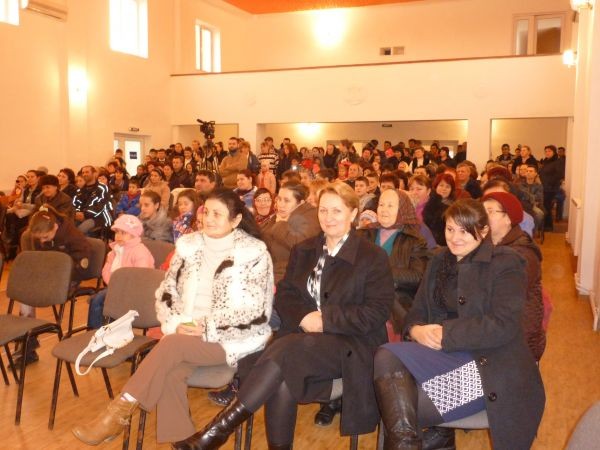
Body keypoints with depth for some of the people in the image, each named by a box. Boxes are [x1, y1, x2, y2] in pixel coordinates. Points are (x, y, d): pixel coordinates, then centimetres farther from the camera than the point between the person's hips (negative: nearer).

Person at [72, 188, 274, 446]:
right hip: (186, 336, 4)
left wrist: (207, 329, -18)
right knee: (171, 373, -28)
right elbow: (167, 293, 9)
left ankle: (119, 413, -18)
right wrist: (176, 324, -10)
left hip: (233, 339, -4)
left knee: (173, 345, -28)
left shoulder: (254, 253, -6)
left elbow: (254, 310, -12)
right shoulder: (189, 245, 7)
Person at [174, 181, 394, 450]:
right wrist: (303, 317, -10)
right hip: (304, 336, 4)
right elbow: (284, 295, 12)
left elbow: (377, 312, -7)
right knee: (282, 379, -32)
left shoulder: (373, 257, 1)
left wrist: (325, 319, -16)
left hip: (349, 345, -4)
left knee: (286, 351, -33)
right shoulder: (303, 251, 16)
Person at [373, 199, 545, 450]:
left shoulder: (506, 264, -2)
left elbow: (503, 327, -14)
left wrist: (445, 334, -16)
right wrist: (416, 330, -11)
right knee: (386, 357, -24)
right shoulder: (439, 262, 17)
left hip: (489, 367, -7)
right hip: (444, 354, 7)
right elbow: (417, 312, 13)